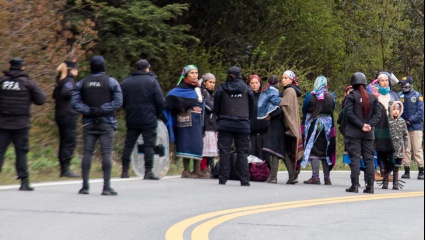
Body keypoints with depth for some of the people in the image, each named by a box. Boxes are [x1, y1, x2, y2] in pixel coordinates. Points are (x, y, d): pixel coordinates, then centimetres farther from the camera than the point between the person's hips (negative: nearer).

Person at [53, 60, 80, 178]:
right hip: (69, 114, -9)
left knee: (64, 142, 11)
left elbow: (55, 95, 18)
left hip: (60, 114, 9)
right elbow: (66, 93, -24)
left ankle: (63, 169, 11)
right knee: (70, 142, -9)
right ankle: (65, 169, -12)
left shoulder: (60, 81, 17)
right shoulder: (69, 80, -10)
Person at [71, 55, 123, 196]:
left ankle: (85, 186, 3)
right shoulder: (111, 82, -2)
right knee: (106, 153, -3)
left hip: (88, 123, 3)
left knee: (87, 153, 5)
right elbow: (118, 101, -10)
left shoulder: (82, 83, 6)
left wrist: (88, 110, -8)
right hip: (106, 123, -3)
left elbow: (74, 102, -1)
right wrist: (102, 110, -11)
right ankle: (106, 187, -8)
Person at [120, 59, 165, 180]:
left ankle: (125, 171, 11)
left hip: (131, 120, 4)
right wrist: (157, 115, 7)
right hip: (149, 120, -4)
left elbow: (121, 102, 9)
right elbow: (160, 101, -8)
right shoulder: (151, 81, -5)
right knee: (149, 145, -1)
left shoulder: (125, 82, 6)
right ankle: (148, 172, -7)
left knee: (129, 144, 11)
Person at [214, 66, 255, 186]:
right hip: (242, 125, 0)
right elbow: (252, 107, 9)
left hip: (225, 124, 0)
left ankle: (223, 179, 1)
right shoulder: (246, 89, 1)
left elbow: (216, 107, 7)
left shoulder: (221, 89, 0)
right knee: (242, 152, 3)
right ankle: (244, 180, -1)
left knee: (224, 151, 3)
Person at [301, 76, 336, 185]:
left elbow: (304, 110, 2)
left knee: (313, 150, -1)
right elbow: (332, 110, 8)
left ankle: (315, 177, -8)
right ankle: (327, 178, 12)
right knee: (325, 150, 11)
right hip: (327, 126, 3)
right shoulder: (331, 97, -3)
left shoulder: (310, 96, -8)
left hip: (312, 125, -3)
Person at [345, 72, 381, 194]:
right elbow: (378, 113, 2)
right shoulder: (372, 97, 8)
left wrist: (361, 125, -11)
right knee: (369, 158, 7)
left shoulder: (351, 96, -4)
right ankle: (370, 186, 4)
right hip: (368, 133, 4)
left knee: (355, 158, -3)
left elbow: (349, 113, -13)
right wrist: (369, 125, -5)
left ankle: (355, 185, -7)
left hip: (353, 132, -4)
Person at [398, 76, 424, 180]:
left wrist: (410, 120, -10)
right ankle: (407, 171, 10)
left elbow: (421, 112, -4)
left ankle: (421, 171, -1)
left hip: (416, 126, -3)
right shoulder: (399, 96, 7)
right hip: (403, 127, 3)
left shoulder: (417, 96, 0)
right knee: (406, 149, 5)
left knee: (418, 149, -3)